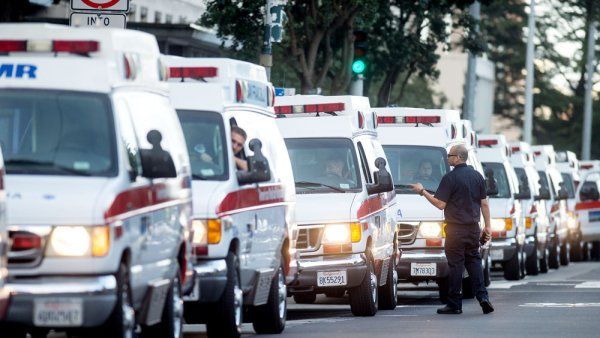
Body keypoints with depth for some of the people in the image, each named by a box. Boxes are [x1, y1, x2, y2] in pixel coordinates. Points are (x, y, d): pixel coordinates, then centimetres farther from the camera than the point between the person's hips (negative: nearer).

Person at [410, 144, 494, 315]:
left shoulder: (450, 178, -12)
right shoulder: (477, 176, 9)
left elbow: (440, 204, -13)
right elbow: (484, 203, 11)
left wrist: (422, 192, -3)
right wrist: (488, 226, 15)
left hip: (456, 229, -6)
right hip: (473, 227, 6)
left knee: (455, 265, -1)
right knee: (474, 261, 13)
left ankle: (454, 304, 2)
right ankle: (482, 296, 1)